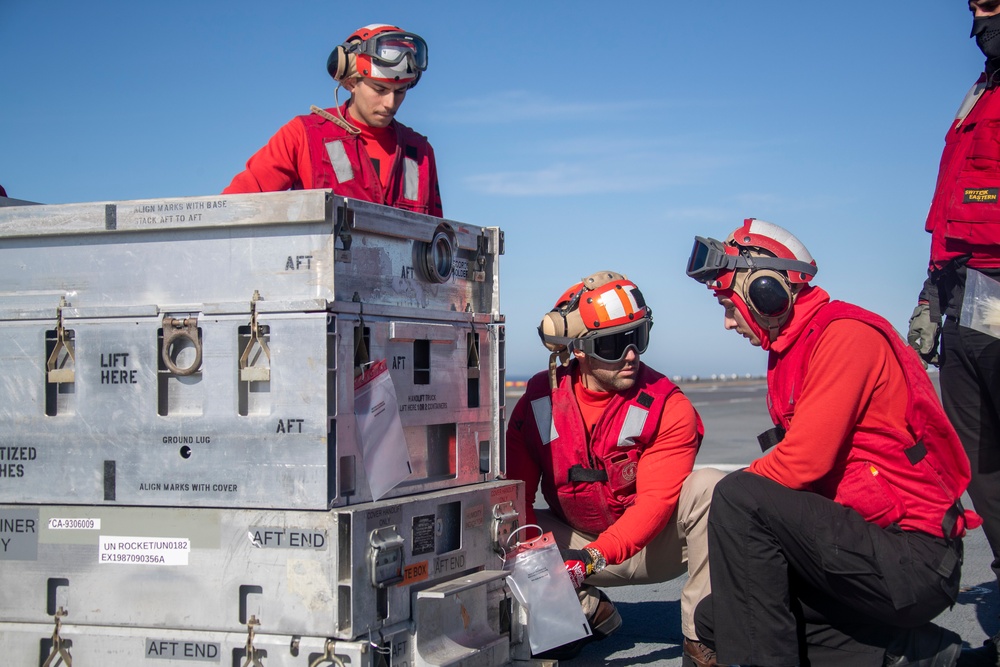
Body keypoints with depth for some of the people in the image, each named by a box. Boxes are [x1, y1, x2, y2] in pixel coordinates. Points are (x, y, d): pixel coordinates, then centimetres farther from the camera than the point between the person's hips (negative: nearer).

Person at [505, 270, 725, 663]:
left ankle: (703, 634, -20)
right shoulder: (539, 402, -9)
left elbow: (656, 501, -25)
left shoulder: (666, 406, -17)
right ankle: (589, 611, -4)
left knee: (707, 486, -30)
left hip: (653, 546, -2)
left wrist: (596, 556, -38)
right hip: (580, 546, 2)